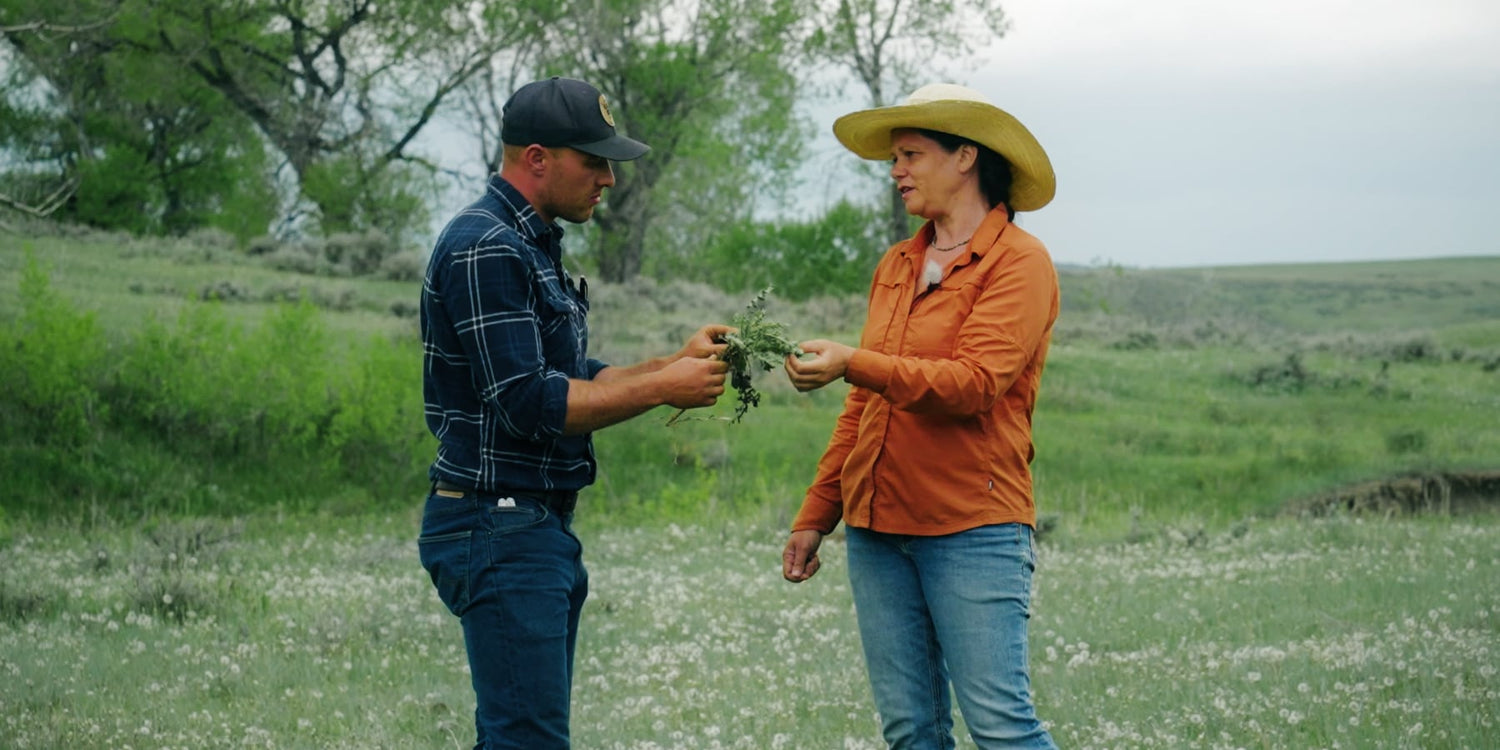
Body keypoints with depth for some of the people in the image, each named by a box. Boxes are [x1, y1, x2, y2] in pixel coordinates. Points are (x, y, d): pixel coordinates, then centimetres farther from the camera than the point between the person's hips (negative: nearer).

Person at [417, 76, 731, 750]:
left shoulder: (532, 246, 18)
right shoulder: (484, 249, -16)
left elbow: (571, 380, 20)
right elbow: (528, 404, -22)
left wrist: (677, 362, 7)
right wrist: (662, 388, -16)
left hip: (540, 530, 10)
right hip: (499, 530, -10)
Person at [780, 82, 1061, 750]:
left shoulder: (1018, 262, -5)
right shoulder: (896, 266, 17)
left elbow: (975, 383, -19)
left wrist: (855, 364, -28)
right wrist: (816, 516, 17)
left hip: (973, 529, -7)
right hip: (878, 528, 7)